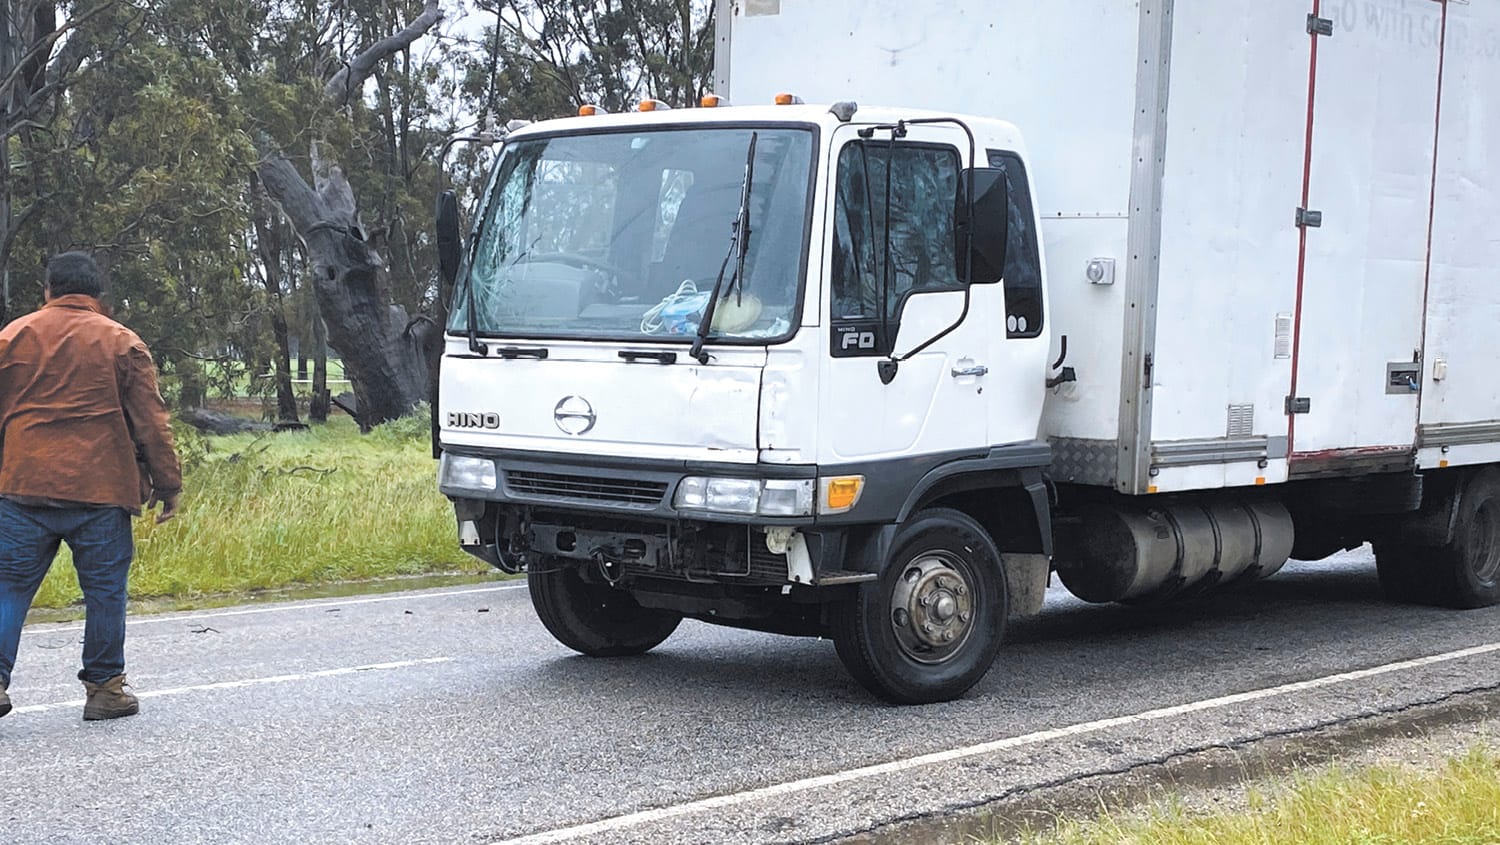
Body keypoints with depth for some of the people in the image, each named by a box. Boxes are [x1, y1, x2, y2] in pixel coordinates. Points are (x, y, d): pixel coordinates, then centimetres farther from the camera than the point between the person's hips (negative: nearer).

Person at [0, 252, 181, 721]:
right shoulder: (122, 343, 3)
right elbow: (150, 421, 1)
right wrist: (167, 484, 6)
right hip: (101, 489, -1)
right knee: (104, 590, 6)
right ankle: (105, 687, 10)